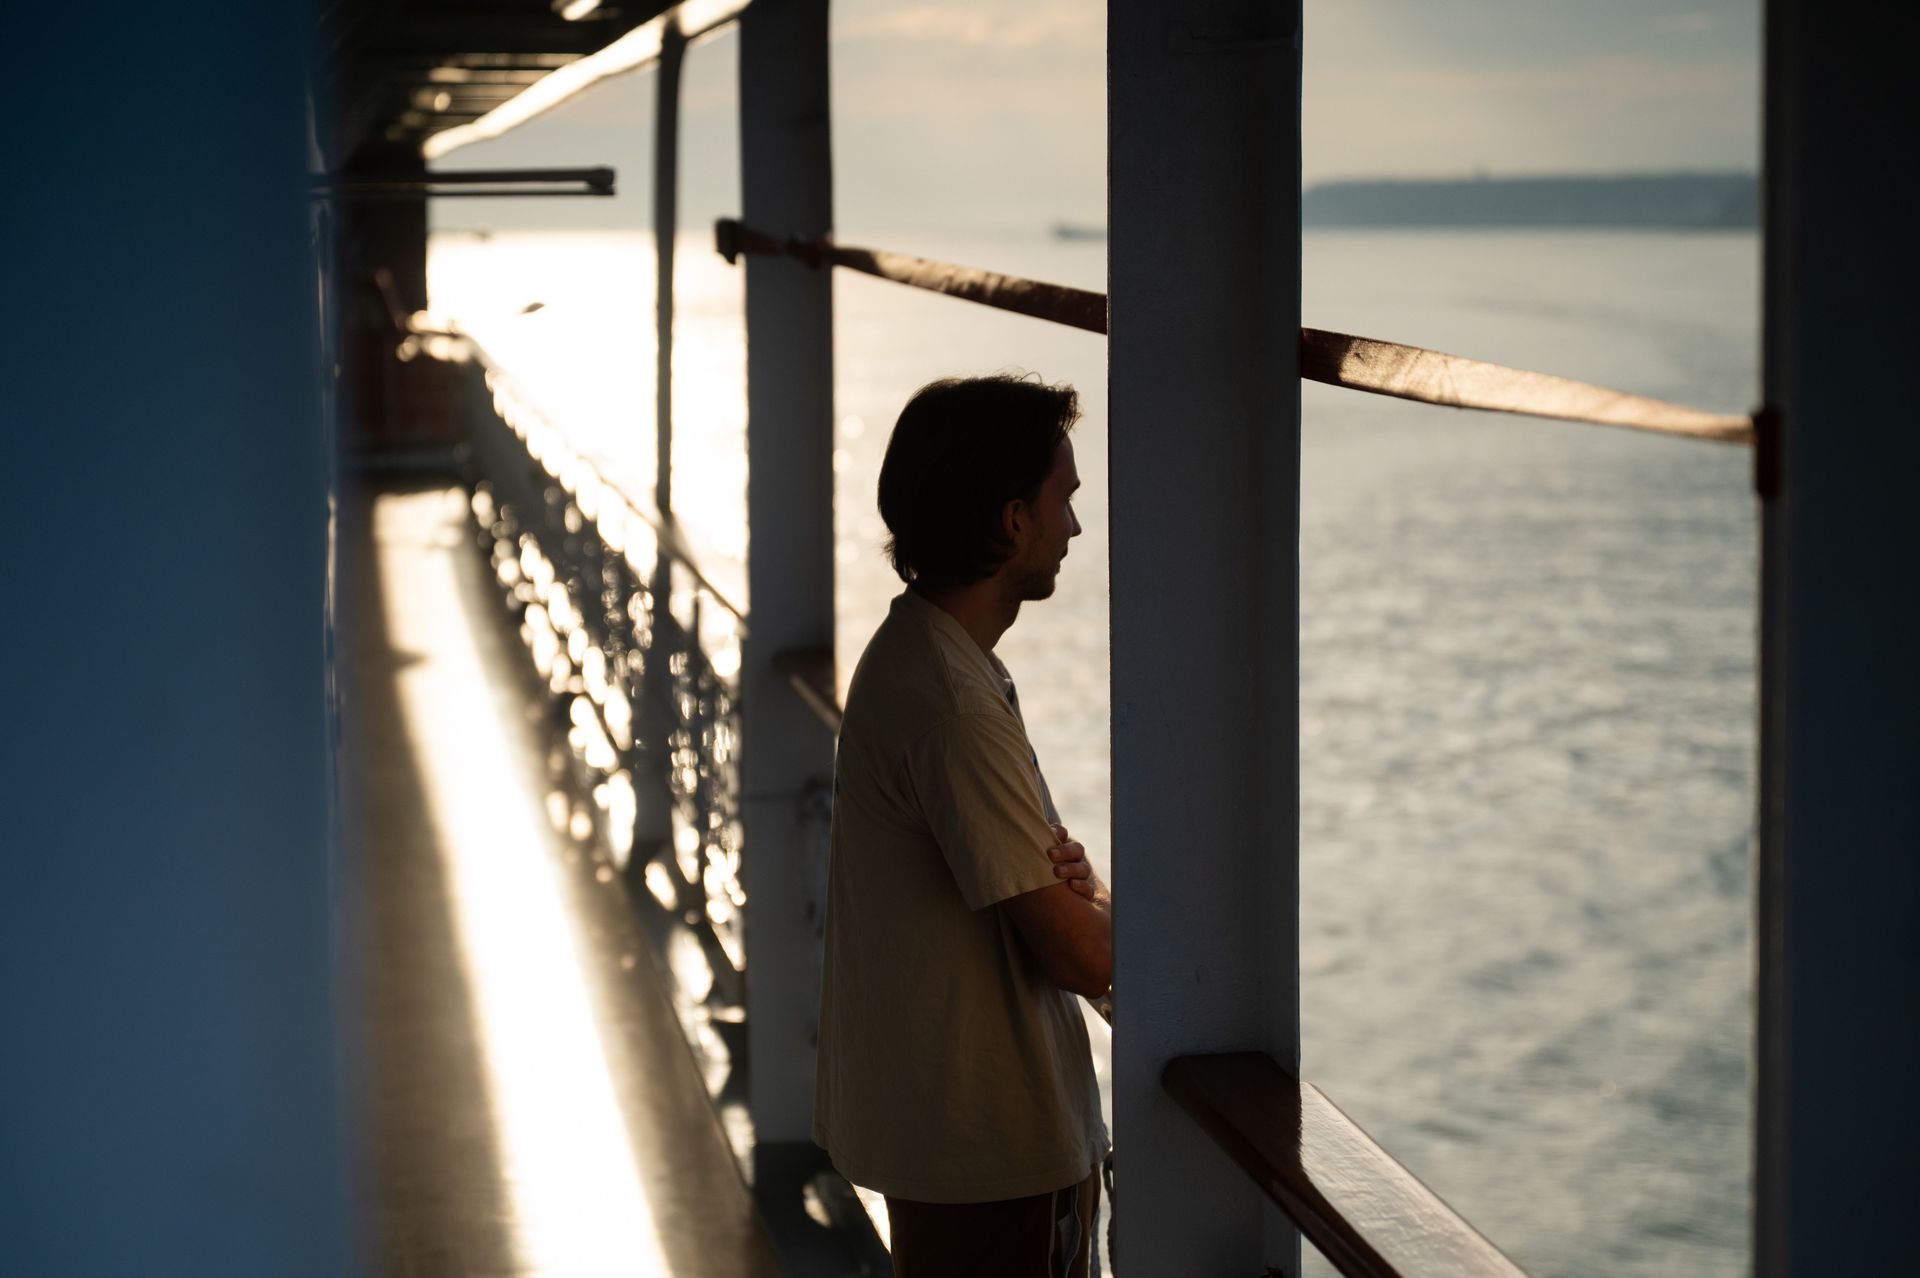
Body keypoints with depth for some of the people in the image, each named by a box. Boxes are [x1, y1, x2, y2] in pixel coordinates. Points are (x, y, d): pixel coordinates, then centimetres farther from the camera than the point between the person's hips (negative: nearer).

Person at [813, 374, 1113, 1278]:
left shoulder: (917, 652, 9)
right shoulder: (951, 707, -24)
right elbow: (1084, 957, -23)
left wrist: (1064, 872, -7)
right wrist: (1096, 904, 0)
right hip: (994, 1150, -10)